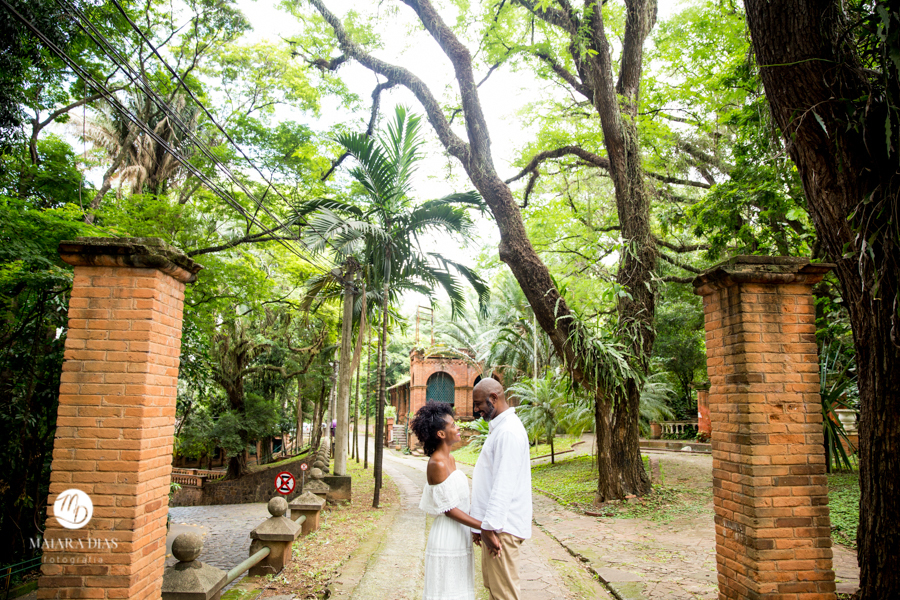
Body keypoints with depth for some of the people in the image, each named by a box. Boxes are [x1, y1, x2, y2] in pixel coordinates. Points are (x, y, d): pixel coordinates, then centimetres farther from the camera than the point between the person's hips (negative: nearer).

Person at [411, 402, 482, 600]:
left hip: (460, 536, 9)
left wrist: (475, 529, 15)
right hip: (447, 537, -9)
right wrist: (483, 526, -20)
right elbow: (448, 509, -20)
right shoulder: (437, 463, -19)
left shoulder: (450, 459, 8)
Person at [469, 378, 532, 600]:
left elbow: (504, 485, -24)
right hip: (492, 524, 10)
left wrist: (489, 527, -22)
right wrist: (480, 524, 18)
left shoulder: (509, 431, -19)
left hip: (501, 527, -10)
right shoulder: (498, 427, 14)